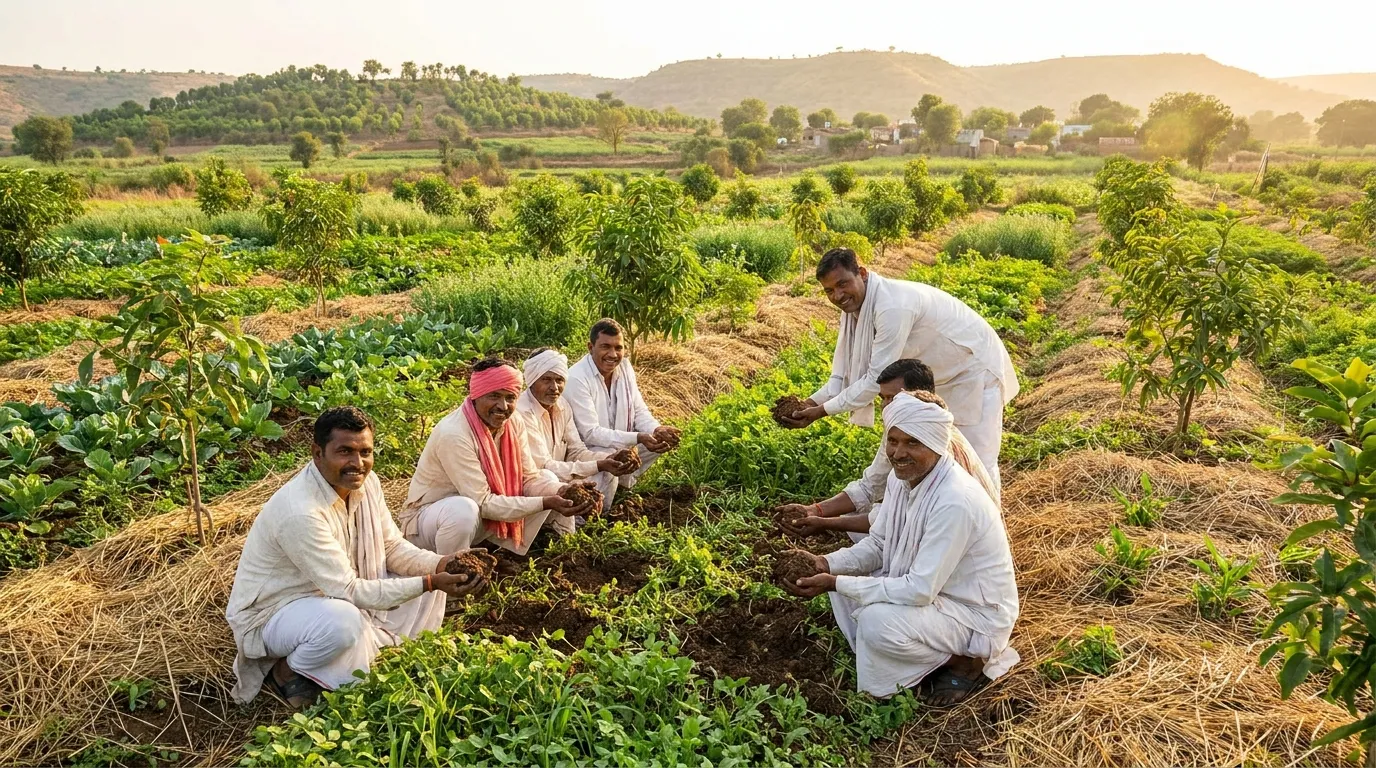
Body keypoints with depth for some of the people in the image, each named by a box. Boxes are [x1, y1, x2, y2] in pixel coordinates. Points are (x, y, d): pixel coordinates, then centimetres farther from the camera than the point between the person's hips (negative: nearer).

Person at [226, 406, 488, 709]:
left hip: (334, 595, 7)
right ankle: (286, 670, -7)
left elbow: (392, 547, 0)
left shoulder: (365, 482, -10)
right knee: (343, 621, -38)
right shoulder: (300, 512, -33)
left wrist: (440, 565, -19)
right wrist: (430, 582, -31)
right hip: (273, 612, -7)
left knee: (426, 574, -4)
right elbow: (350, 591, -30)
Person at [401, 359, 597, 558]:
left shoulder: (513, 424, -9)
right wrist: (545, 503, -33)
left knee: (547, 479, -3)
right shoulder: (453, 435, -30)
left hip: (482, 517, 7)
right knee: (464, 509, -40)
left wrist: (562, 491, -26)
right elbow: (483, 503, -30)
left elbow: (529, 478, -6)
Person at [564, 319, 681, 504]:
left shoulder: (625, 367, -5)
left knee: (664, 439, -3)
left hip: (620, 446, 7)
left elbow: (639, 412, 0)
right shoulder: (576, 378, -26)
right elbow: (591, 433, -29)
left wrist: (657, 430, -24)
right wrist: (639, 438, -38)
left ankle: (623, 481, 12)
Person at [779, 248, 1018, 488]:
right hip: (940, 376, 9)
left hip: (976, 369, -9)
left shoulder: (893, 306, -35)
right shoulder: (854, 305, -7)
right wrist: (812, 403, -15)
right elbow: (847, 370, -2)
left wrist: (823, 411, -29)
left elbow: (877, 378, -33)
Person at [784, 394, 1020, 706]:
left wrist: (835, 583, -31)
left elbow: (920, 591, -32)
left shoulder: (955, 502, -33)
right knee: (845, 577, -3)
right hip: (925, 587, 8)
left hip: (976, 613, -8)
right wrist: (826, 564, -15)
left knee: (878, 621, -29)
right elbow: (877, 546, 4)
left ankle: (967, 662, -3)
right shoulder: (902, 477, -6)